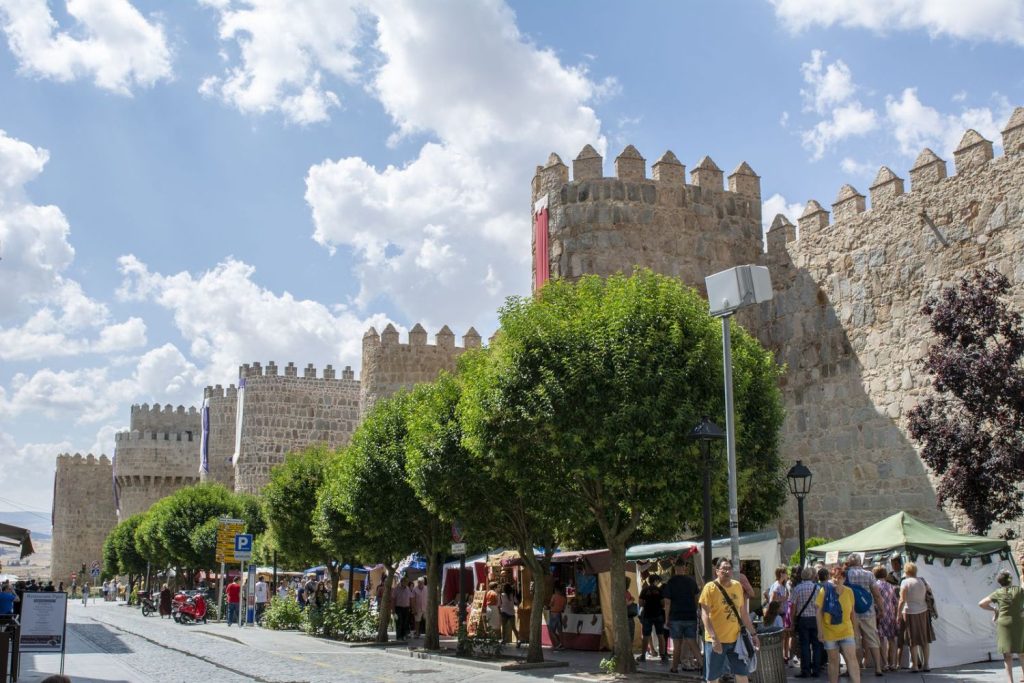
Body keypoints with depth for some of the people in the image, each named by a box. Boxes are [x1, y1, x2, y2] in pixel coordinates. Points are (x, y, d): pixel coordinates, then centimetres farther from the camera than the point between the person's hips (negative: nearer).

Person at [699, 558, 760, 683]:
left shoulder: (738, 586, 6)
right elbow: (704, 615, -15)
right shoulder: (710, 588, -11)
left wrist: (753, 633, 14)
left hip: (735, 639, 5)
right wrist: (714, 637, -24)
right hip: (716, 640, -5)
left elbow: (743, 613, 15)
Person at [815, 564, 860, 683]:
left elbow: (852, 612, 9)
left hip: (846, 632, 1)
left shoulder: (849, 591, 0)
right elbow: (819, 611, -8)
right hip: (829, 632, -1)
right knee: (833, 661, 9)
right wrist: (820, 630, -12)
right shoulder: (825, 590, -8)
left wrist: (855, 630, 12)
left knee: (852, 659, -7)